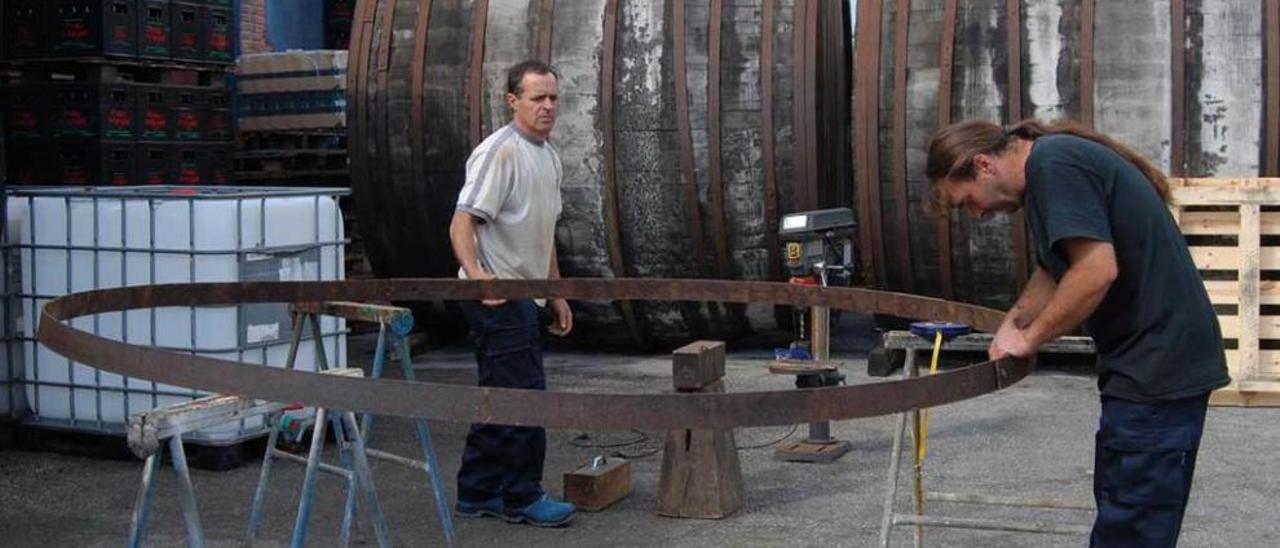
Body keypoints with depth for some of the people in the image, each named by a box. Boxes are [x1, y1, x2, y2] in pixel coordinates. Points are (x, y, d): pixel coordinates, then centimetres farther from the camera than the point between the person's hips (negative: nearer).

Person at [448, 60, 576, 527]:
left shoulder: (550, 156, 16)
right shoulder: (500, 151, -14)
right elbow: (462, 224, -22)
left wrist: (557, 293, 23)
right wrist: (476, 273, -37)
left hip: (523, 296, 10)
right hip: (497, 295, -10)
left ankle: (478, 493, 23)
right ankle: (523, 498, 4)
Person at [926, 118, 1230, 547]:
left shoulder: (1055, 163, -16)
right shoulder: (1051, 165, 16)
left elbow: (1096, 270, -25)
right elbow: (1059, 268, 28)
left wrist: (1029, 337, -14)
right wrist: (1014, 321, 19)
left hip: (1159, 367, -11)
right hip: (1147, 362, 11)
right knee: (1118, 503, 19)